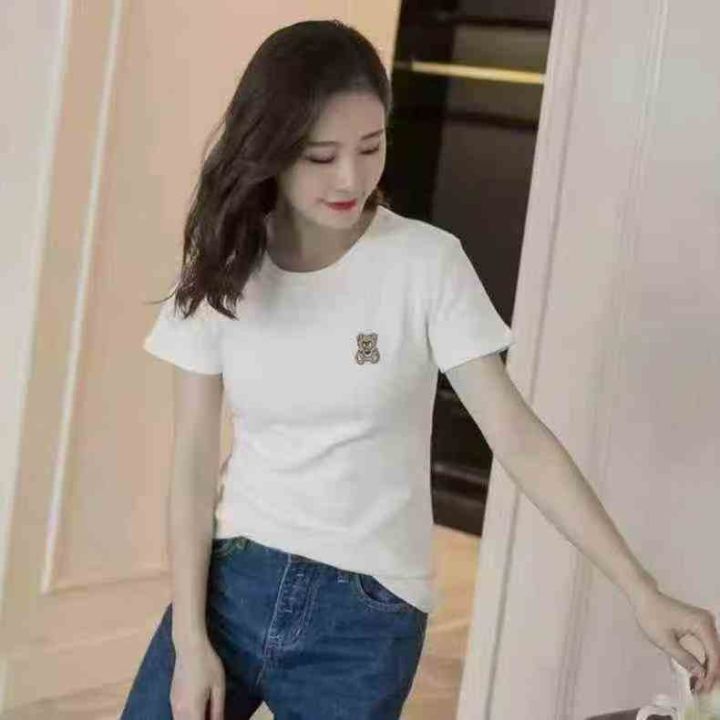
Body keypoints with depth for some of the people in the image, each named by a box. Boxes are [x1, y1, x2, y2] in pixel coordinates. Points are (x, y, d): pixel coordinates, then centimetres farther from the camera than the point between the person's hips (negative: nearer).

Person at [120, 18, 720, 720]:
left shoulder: (427, 263, -10)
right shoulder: (225, 268, -3)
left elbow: (516, 434, -12)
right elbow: (193, 461, -1)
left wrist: (641, 590, -19)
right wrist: (189, 641, -6)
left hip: (366, 612, -2)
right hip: (230, 579, 3)